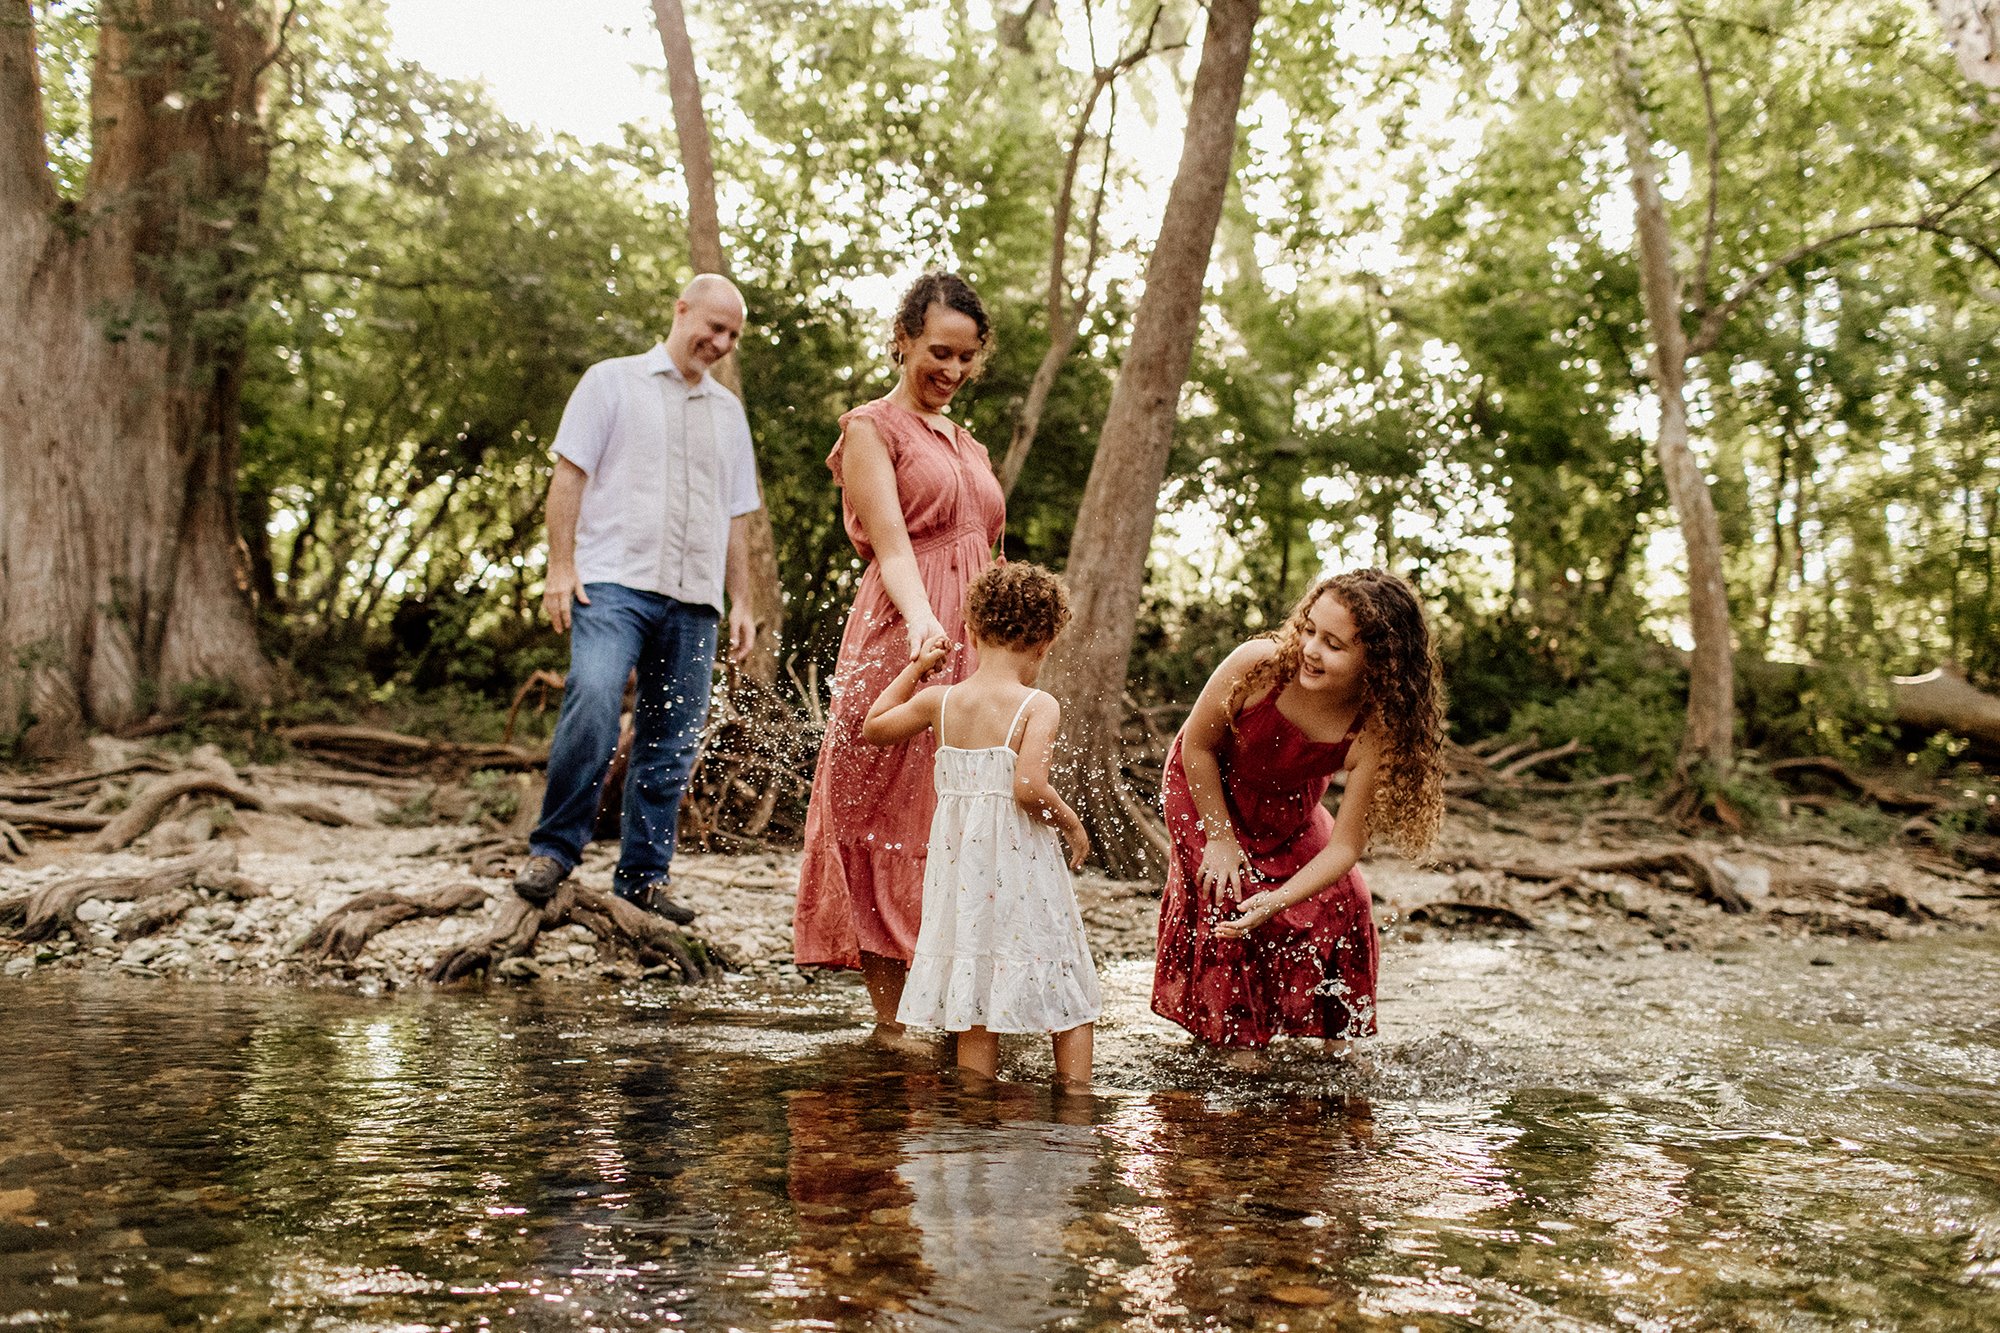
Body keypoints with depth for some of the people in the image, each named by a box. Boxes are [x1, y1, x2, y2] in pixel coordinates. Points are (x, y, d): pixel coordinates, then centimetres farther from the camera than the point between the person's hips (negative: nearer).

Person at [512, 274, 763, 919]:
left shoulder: (728, 411, 23)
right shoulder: (612, 381, 10)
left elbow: (736, 518, 24)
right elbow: (570, 474, 3)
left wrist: (742, 602, 16)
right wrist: (561, 565, -8)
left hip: (694, 600, 5)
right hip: (614, 581, -4)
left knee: (673, 743, 1)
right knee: (593, 700, -26)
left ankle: (641, 876, 11)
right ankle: (553, 849, -13)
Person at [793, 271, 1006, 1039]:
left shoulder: (968, 447, 23)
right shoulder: (871, 429, 2)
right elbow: (891, 544, -13)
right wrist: (921, 621, -31)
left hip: (974, 652, 7)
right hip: (902, 646, -6)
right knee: (890, 827, -3)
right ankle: (891, 1016, 3)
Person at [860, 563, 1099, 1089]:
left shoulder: (939, 700, 2)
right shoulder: (1039, 706, -12)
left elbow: (873, 729, 18)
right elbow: (1029, 788, -24)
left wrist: (915, 667, 25)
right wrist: (1070, 822, -5)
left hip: (959, 865, 4)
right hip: (1021, 865, -4)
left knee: (974, 1003, 11)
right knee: (1069, 990, 13)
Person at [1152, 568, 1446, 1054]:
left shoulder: (1376, 733, -34)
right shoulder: (1259, 664, -39)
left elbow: (1345, 846, -28)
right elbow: (1197, 746, -21)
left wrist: (1278, 901, -41)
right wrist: (1220, 837, -15)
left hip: (1289, 810, 2)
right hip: (1207, 788, -2)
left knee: (1341, 906, -1)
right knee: (1230, 902, -11)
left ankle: (1334, 1036, 21)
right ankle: (1237, 1042, 8)